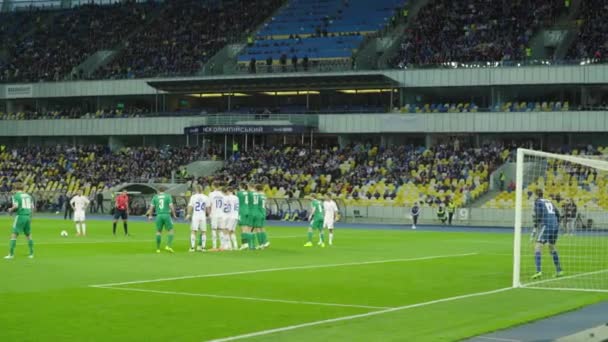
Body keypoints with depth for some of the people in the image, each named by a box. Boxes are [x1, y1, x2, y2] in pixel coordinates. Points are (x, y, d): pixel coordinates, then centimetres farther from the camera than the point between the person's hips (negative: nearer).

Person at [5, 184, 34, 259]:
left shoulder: (16, 196, -3)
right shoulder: (28, 196, 13)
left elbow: (16, 206, -14)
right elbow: (32, 207, 11)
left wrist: (10, 210, 5)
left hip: (20, 215, -5)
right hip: (28, 216, 5)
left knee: (14, 235, -3)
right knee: (28, 235, 14)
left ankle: (11, 254, -8)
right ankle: (31, 254, 13)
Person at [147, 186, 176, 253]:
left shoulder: (155, 197, 8)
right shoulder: (168, 196, 2)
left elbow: (151, 207, 6)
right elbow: (171, 206, -5)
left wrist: (150, 215, 16)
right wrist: (174, 215, 4)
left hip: (159, 215, 3)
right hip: (166, 215, -3)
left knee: (158, 232, 11)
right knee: (170, 231, 4)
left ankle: (158, 248, 11)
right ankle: (168, 246, -12)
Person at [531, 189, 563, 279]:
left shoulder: (537, 201, 2)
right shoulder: (549, 201, 23)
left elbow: (538, 215, -11)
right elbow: (557, 214, 21)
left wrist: (535, 228, -8)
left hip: (545, 226, -7)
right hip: (555, 226, 7)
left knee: (537, 248, -10)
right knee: (552, 248, 25)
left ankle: (538, 271, -28)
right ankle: (559, 271, 28)